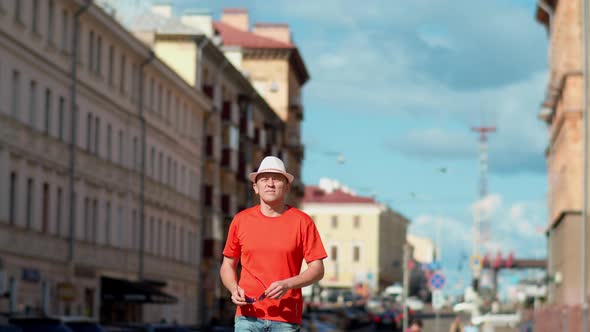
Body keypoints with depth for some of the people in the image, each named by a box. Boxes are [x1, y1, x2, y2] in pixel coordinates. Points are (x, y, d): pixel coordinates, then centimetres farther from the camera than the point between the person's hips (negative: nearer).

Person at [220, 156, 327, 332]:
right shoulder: (241, 220, 8)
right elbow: (227, 266, 16)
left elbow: (317, 269, 1)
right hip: (248, 316, 1)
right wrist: (234, 289, -4)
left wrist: (287, 285, -15)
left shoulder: (302, 222, 2)